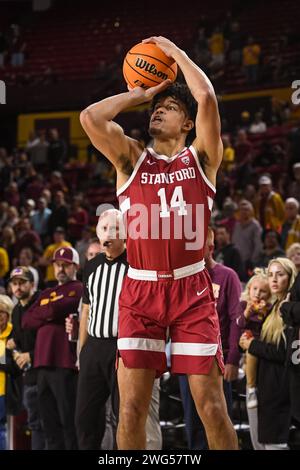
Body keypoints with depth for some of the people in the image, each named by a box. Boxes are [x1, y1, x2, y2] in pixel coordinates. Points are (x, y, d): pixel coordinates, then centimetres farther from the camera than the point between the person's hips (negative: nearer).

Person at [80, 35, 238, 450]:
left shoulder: (201, 158, 7)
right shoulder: (131, 159, 10)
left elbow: (207, 98, -9)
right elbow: (90, 118, -7)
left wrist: (175, 52, 3)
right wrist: (140, 95, 6)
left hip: (192, 289, -1)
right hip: (140, 291, 1)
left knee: (212, 406, -3)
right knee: (131, 408, -5)